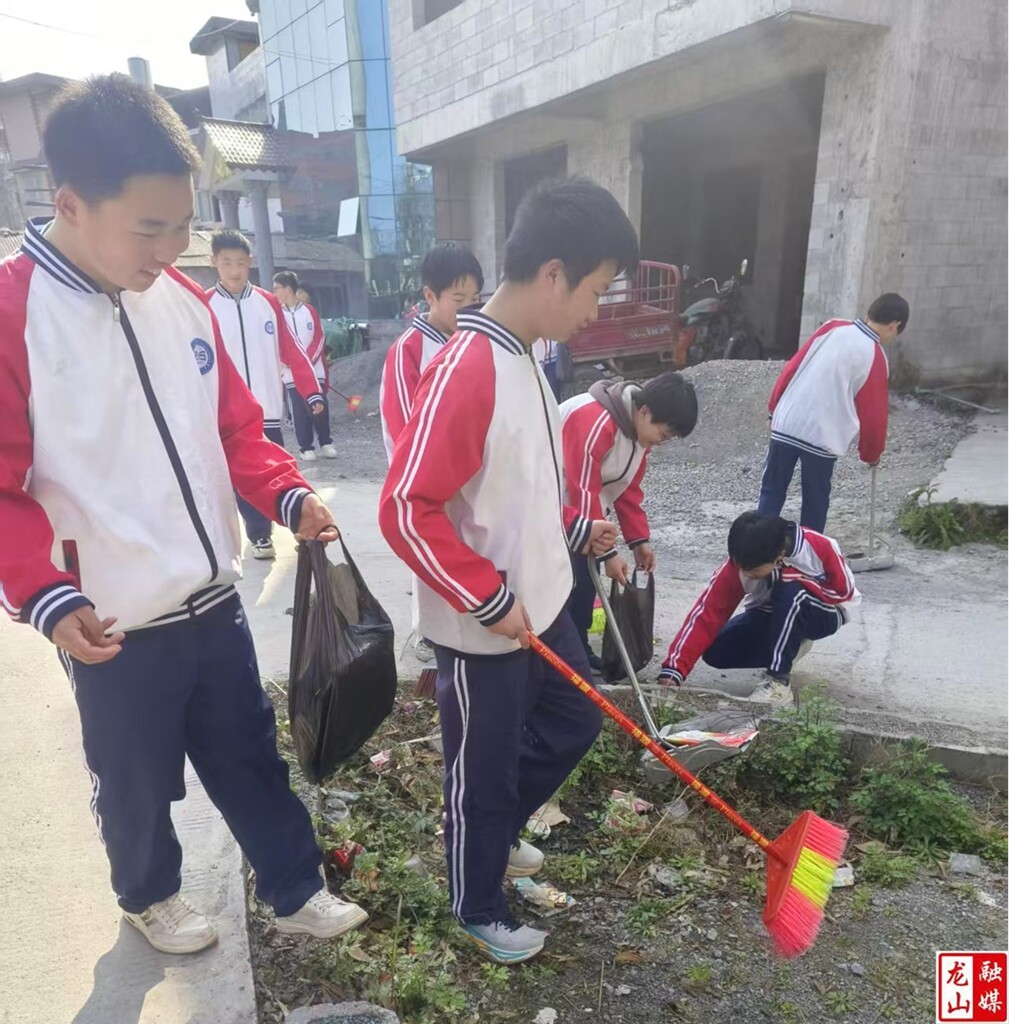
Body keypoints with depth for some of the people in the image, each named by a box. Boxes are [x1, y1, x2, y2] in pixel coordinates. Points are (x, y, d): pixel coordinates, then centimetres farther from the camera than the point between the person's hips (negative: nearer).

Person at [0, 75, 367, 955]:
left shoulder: (183, 299, 1)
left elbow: (234, 425, 7)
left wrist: (288, 496, -8)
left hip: (215, 601, 5)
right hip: (113, 627, -5)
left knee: (254, 759, 20)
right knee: (137, 782, 19)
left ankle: (297, 893, 40)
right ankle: (150, 896, 48)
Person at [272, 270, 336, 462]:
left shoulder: (310, 311, 3)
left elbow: (319, 339, 0)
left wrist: (307, 361, -10)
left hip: (314, 370, 0)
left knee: (321, 408, 2)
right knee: (300, 413, -1)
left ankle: (326, 444, 16)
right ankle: (306, 448, 7)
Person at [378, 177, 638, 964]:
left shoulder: (522, 358, 5)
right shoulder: (465, 372, -26)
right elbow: (406, 510, -27)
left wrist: (575, 529, 13)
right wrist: (491, 599, -22)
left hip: (541, 604, 9)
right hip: (482, 629, -9)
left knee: (575, 723, 24)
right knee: (484, 773, 12)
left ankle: (497, 835, 48)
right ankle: (479, 910, 40)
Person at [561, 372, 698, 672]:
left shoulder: (640, 427, -1)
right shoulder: (593, 422, -32)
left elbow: (628, 488, 7)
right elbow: (583, 494, -30)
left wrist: (639, 540, 2)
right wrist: (607, 553, -26)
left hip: (578, 509, 9)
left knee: (586, 579, 9)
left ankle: (579, 650, 23)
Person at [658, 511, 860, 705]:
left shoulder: (819, 547, -31)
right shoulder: (739, 563, -25)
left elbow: (843, 591, -15)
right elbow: (707, 612, -28)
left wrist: (798, 579, -33)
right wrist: (674, 669, -36)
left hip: (824, 614, -3)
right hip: (771, 615, 3)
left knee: (790, 591, -37)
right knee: (716, 653, -18)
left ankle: (779, 682, -25)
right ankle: (791, 645, 6)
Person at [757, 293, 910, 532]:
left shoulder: (831, 327, 5)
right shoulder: (876, 358, -3)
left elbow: (791, 368, 6)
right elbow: (873, 415, 2)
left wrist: (774, 410, 15)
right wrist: (871, 454, 18)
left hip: (786, 424, 3)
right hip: (822, 437, -3)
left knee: (771, 492, 14)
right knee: (815, 503, 14)